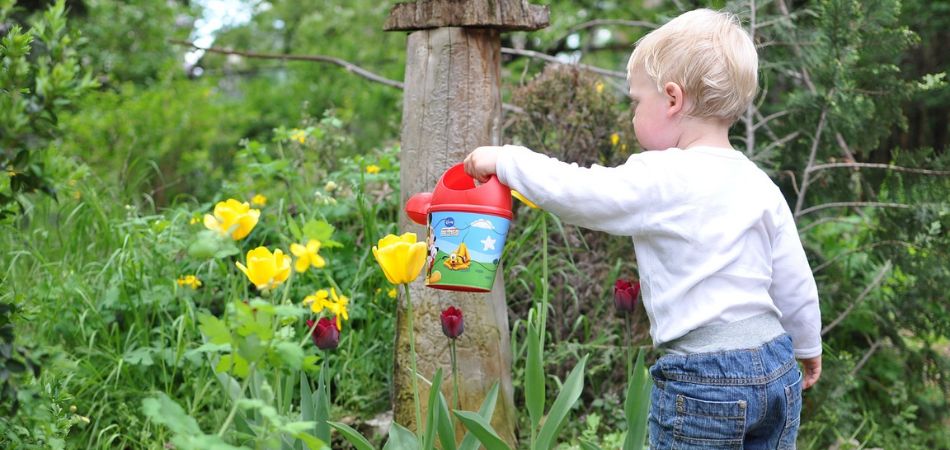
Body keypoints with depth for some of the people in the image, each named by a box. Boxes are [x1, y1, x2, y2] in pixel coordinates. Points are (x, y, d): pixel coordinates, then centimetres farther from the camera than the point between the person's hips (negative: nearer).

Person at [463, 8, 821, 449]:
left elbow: (575, 192, -15)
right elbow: (795, 284, 13)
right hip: (778, 372, 7)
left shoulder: (661, 180, -14)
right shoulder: (761, 185, 7)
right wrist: (808, 348, 28)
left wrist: (505, 160, 1)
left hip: (702, 383, -7)